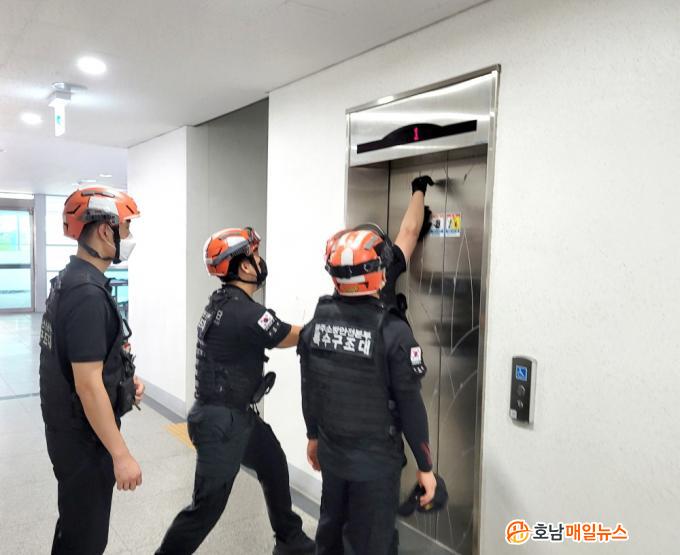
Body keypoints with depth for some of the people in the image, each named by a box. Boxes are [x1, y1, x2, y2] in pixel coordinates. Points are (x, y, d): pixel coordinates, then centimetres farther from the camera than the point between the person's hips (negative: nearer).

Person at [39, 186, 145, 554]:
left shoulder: (70, 278, 6)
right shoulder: (88, 292, -26)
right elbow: (88, 386, -27)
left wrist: (125, 377, 6)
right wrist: (121, 455, -23)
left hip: (69, 427, 9)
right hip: (84, 436, -9)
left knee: (74, 524, 26)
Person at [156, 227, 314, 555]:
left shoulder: (224, 302, 5)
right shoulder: (245, 313, -25)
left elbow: (278, 335, 10)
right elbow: (296, 337, -13)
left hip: (237, 414, 10)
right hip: (221, 421, -10)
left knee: (274, 467, 22)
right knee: (208, 505, 3)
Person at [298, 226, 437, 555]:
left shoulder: (316, 321, -5)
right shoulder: (392, 331, -21)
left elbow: (308, 388, 5)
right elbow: (410, 406, -16)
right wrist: (425, 466, -4)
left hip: (330, 450, 5)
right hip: (375, 458, -5)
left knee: (330, 528, 24)